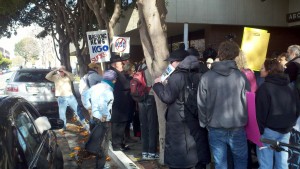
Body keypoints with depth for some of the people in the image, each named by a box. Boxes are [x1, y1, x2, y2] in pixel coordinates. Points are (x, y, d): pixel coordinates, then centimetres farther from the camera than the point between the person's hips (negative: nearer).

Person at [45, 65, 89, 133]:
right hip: (61, 98, -1)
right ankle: (63, 127, 22)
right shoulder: (55, 77, 1)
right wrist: (55, 70, -16)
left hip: (70, 96, 1)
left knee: (78, 110, 3)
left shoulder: (68, 76, 2)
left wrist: (65, 71, -23)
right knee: (62, 113, 6)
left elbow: (73, 78, -18)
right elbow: (47, 77, -13)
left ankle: (84, 124, 12)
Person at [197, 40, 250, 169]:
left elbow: (201, 104, -4)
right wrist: (243, 121, 12)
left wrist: (204, 124, 9)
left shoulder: (206, 77, -9)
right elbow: (248, 101, -3)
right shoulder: (241, 76, -9)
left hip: (215, 129, 0)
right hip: (237, 128, 0)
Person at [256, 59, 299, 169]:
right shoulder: (290, 88, 10)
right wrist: (290, 124, 21)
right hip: (285, 131, 7)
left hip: (269, 130, -7)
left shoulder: (264, 87, -13)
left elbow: (260, 111, -16)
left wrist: (259, 130, -9)